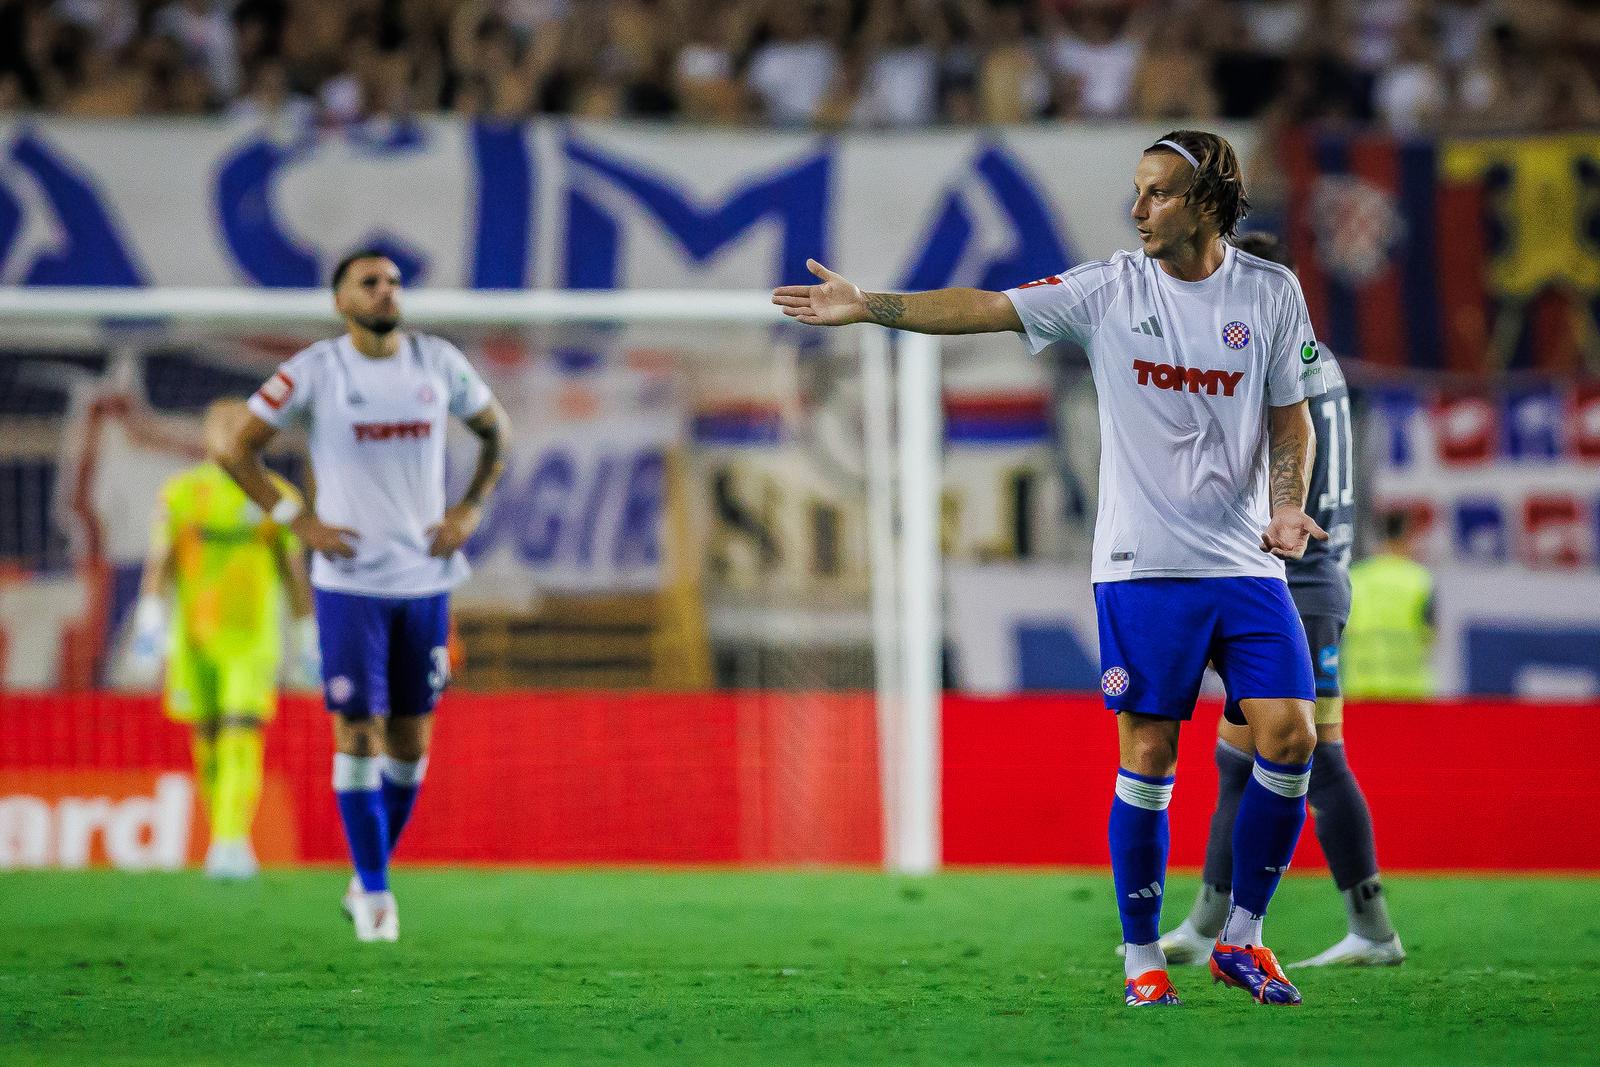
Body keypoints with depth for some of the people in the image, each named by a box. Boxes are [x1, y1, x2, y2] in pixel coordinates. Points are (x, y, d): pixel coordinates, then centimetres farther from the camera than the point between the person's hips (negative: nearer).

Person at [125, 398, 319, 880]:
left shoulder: (276, 496, 1)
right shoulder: (180, 494, 0)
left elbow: (293, 573, 8)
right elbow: (158, 564, -5)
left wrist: (309, 641, 10)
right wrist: (149, 624, -18)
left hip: (252, 644, -1)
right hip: (194, 641, 1)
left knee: (241, 742, -16)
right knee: (209, 744, 10)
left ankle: (231, 845, -23)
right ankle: (225, 834, 29)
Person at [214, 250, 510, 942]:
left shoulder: (439, 364, 3)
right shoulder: (314, 372, -6)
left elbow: (495, 431, 19)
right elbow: (237, 449, -1)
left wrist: (471, 509, 6)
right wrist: (295, 520, -7)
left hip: (425, 578, 3)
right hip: (350, 580, -3)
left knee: (411, 739, 6)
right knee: (358, 734, -6)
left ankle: (369, 877, 22)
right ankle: (374, 893, 3)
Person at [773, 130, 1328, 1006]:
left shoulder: (1270, 293, 3)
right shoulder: (1110, 289, -1)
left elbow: (1291, 416, 11)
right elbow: (987, 308, -7)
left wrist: (1287, 506, -6)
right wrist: (869, 306, -18)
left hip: (1246, 564, 1)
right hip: (1142, 564, -1)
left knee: (1290, 737, -8)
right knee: (1146, 758, -3)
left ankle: (1240, 936, 7)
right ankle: (1141, 956, 9)